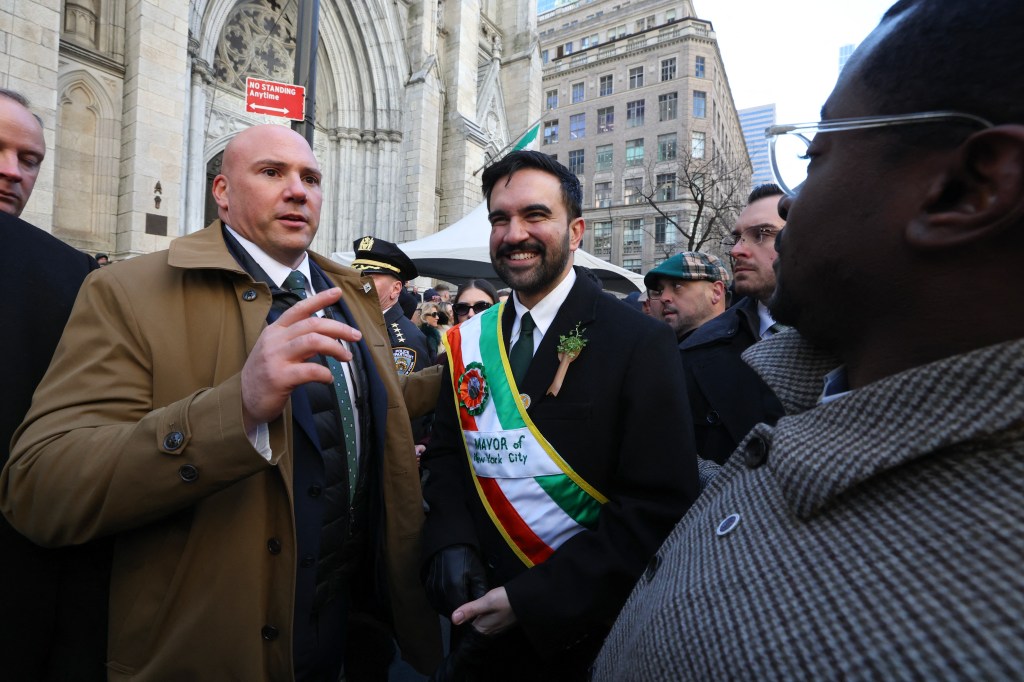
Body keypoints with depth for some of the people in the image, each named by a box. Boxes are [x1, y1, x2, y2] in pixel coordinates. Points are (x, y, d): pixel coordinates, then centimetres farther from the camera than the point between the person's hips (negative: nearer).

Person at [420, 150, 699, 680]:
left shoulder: (641, 345, -16)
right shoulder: (468, 342, 0)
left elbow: (661, 507, -19)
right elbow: (446, 455, 5)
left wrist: (532, 599, -22)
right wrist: (450, 543, -13)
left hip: (584, 631, -3)